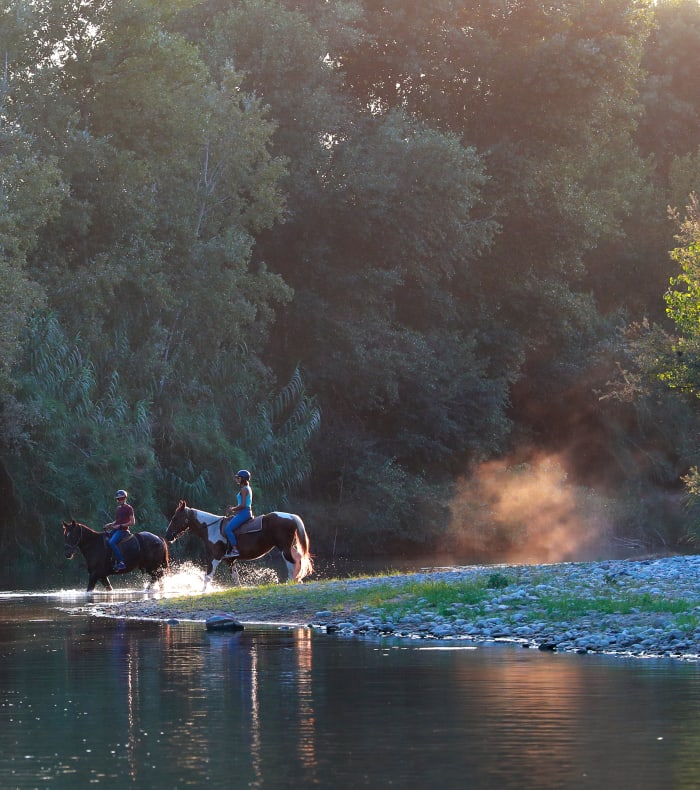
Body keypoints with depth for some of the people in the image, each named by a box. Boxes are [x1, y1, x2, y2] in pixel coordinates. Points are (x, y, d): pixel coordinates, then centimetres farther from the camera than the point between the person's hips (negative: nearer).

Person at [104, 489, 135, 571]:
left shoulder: (128, 508, -6)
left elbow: (132, 522, -10)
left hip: (123, 530, -9)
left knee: (112, 542, -30)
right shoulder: (118, 508, 18)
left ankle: (121, 562, -30)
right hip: (116, 529, 9)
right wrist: (110, 524, 9)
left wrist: (120, 525, -16)